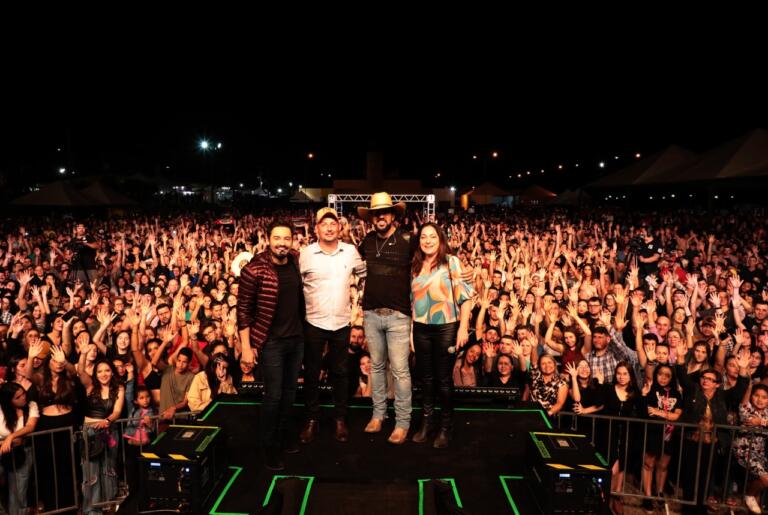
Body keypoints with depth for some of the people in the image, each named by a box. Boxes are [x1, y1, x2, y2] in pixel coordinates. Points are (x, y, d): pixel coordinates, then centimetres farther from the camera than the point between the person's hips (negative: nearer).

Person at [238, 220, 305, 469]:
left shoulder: (295, 264, 2)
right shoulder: (255, 269, -15)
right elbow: (243, 309, -12)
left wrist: (303, 330, 13)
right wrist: (246, 346, -13)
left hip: (296, 338, 5)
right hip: (271, 341, -5)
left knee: (290, 390, 16)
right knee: (273, 395, 1)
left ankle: (285, 432, 36)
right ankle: (270, 446, 20)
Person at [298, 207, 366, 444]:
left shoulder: (351, 251, -1)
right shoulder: (305, 254, -7)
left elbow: (363, 273, 13)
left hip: (341, 322, 1)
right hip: (314, 322, -1)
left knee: (340, 372, 12)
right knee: (311, 373, 10)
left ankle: (340, 419, 27)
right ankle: (312, 420, 26)